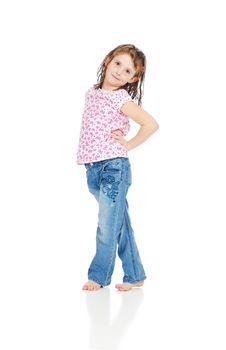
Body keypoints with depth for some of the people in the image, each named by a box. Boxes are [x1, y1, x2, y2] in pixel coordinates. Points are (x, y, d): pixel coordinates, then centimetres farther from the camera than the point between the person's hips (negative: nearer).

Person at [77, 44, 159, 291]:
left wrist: (128, 144, -10)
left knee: (108, 225, 0)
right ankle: (134, 275, 22)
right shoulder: (92, 92, 10)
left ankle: (98, 275, 14)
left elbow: (151, 124, -18)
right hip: (93, 169, 7)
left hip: (114, 166, -7)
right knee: (119, 223, 13)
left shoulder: (121, 99, -10)